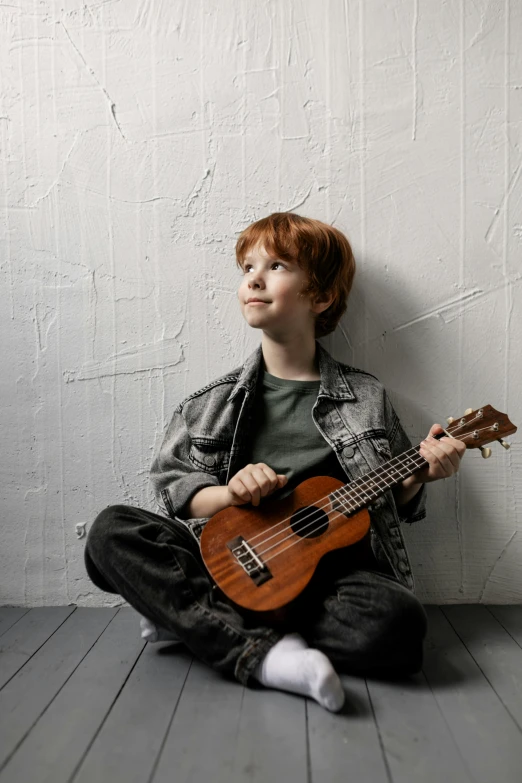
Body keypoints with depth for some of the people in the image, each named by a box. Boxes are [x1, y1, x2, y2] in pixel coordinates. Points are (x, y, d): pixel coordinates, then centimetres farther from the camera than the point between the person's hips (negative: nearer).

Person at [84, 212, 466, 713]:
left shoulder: (365, 399, 5)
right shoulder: (212, 403, 7)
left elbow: (394, 502, 11)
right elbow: (170, 488, 6)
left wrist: (422, 473, -9)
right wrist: (228, 493, -12)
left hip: (325, 572, 0)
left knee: (398, 621, -31)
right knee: (111, 532, -18)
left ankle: (193, 621, -14)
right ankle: (265, 653, -26)